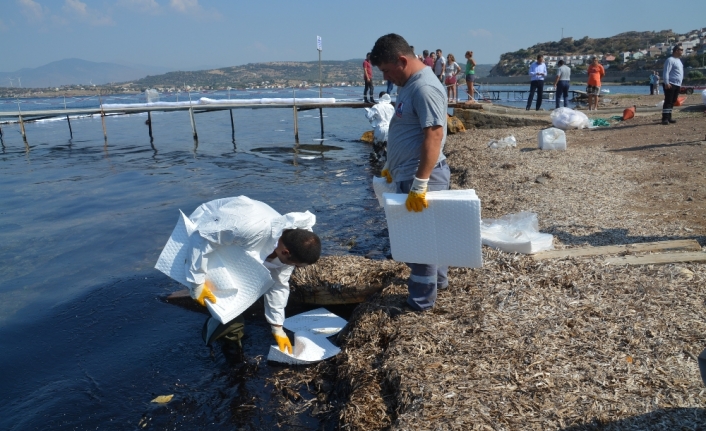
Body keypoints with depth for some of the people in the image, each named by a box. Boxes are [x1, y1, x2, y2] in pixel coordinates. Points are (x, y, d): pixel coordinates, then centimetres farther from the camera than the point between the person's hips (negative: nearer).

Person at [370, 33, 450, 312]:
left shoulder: (424, 88, -20)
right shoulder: (409, 84, 11)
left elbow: (434, 136, -28)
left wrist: (419, 185, -30)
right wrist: (393, 166, 25)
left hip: (421, 177, -10)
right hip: (409, 175, 10)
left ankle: (421, 301, 15)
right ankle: (437, 279, 40)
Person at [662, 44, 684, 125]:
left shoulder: (679, 61, 21)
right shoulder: (670, 60, -9)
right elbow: (666, 72, -17)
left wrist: (680, 84, 20)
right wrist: (666, 83, -25)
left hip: (677, 85, 9)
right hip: (670, 85, -9)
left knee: (672, 102, 9)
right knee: (668, 102, -11)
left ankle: (669, 118, 13)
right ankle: (665, 118, -12)